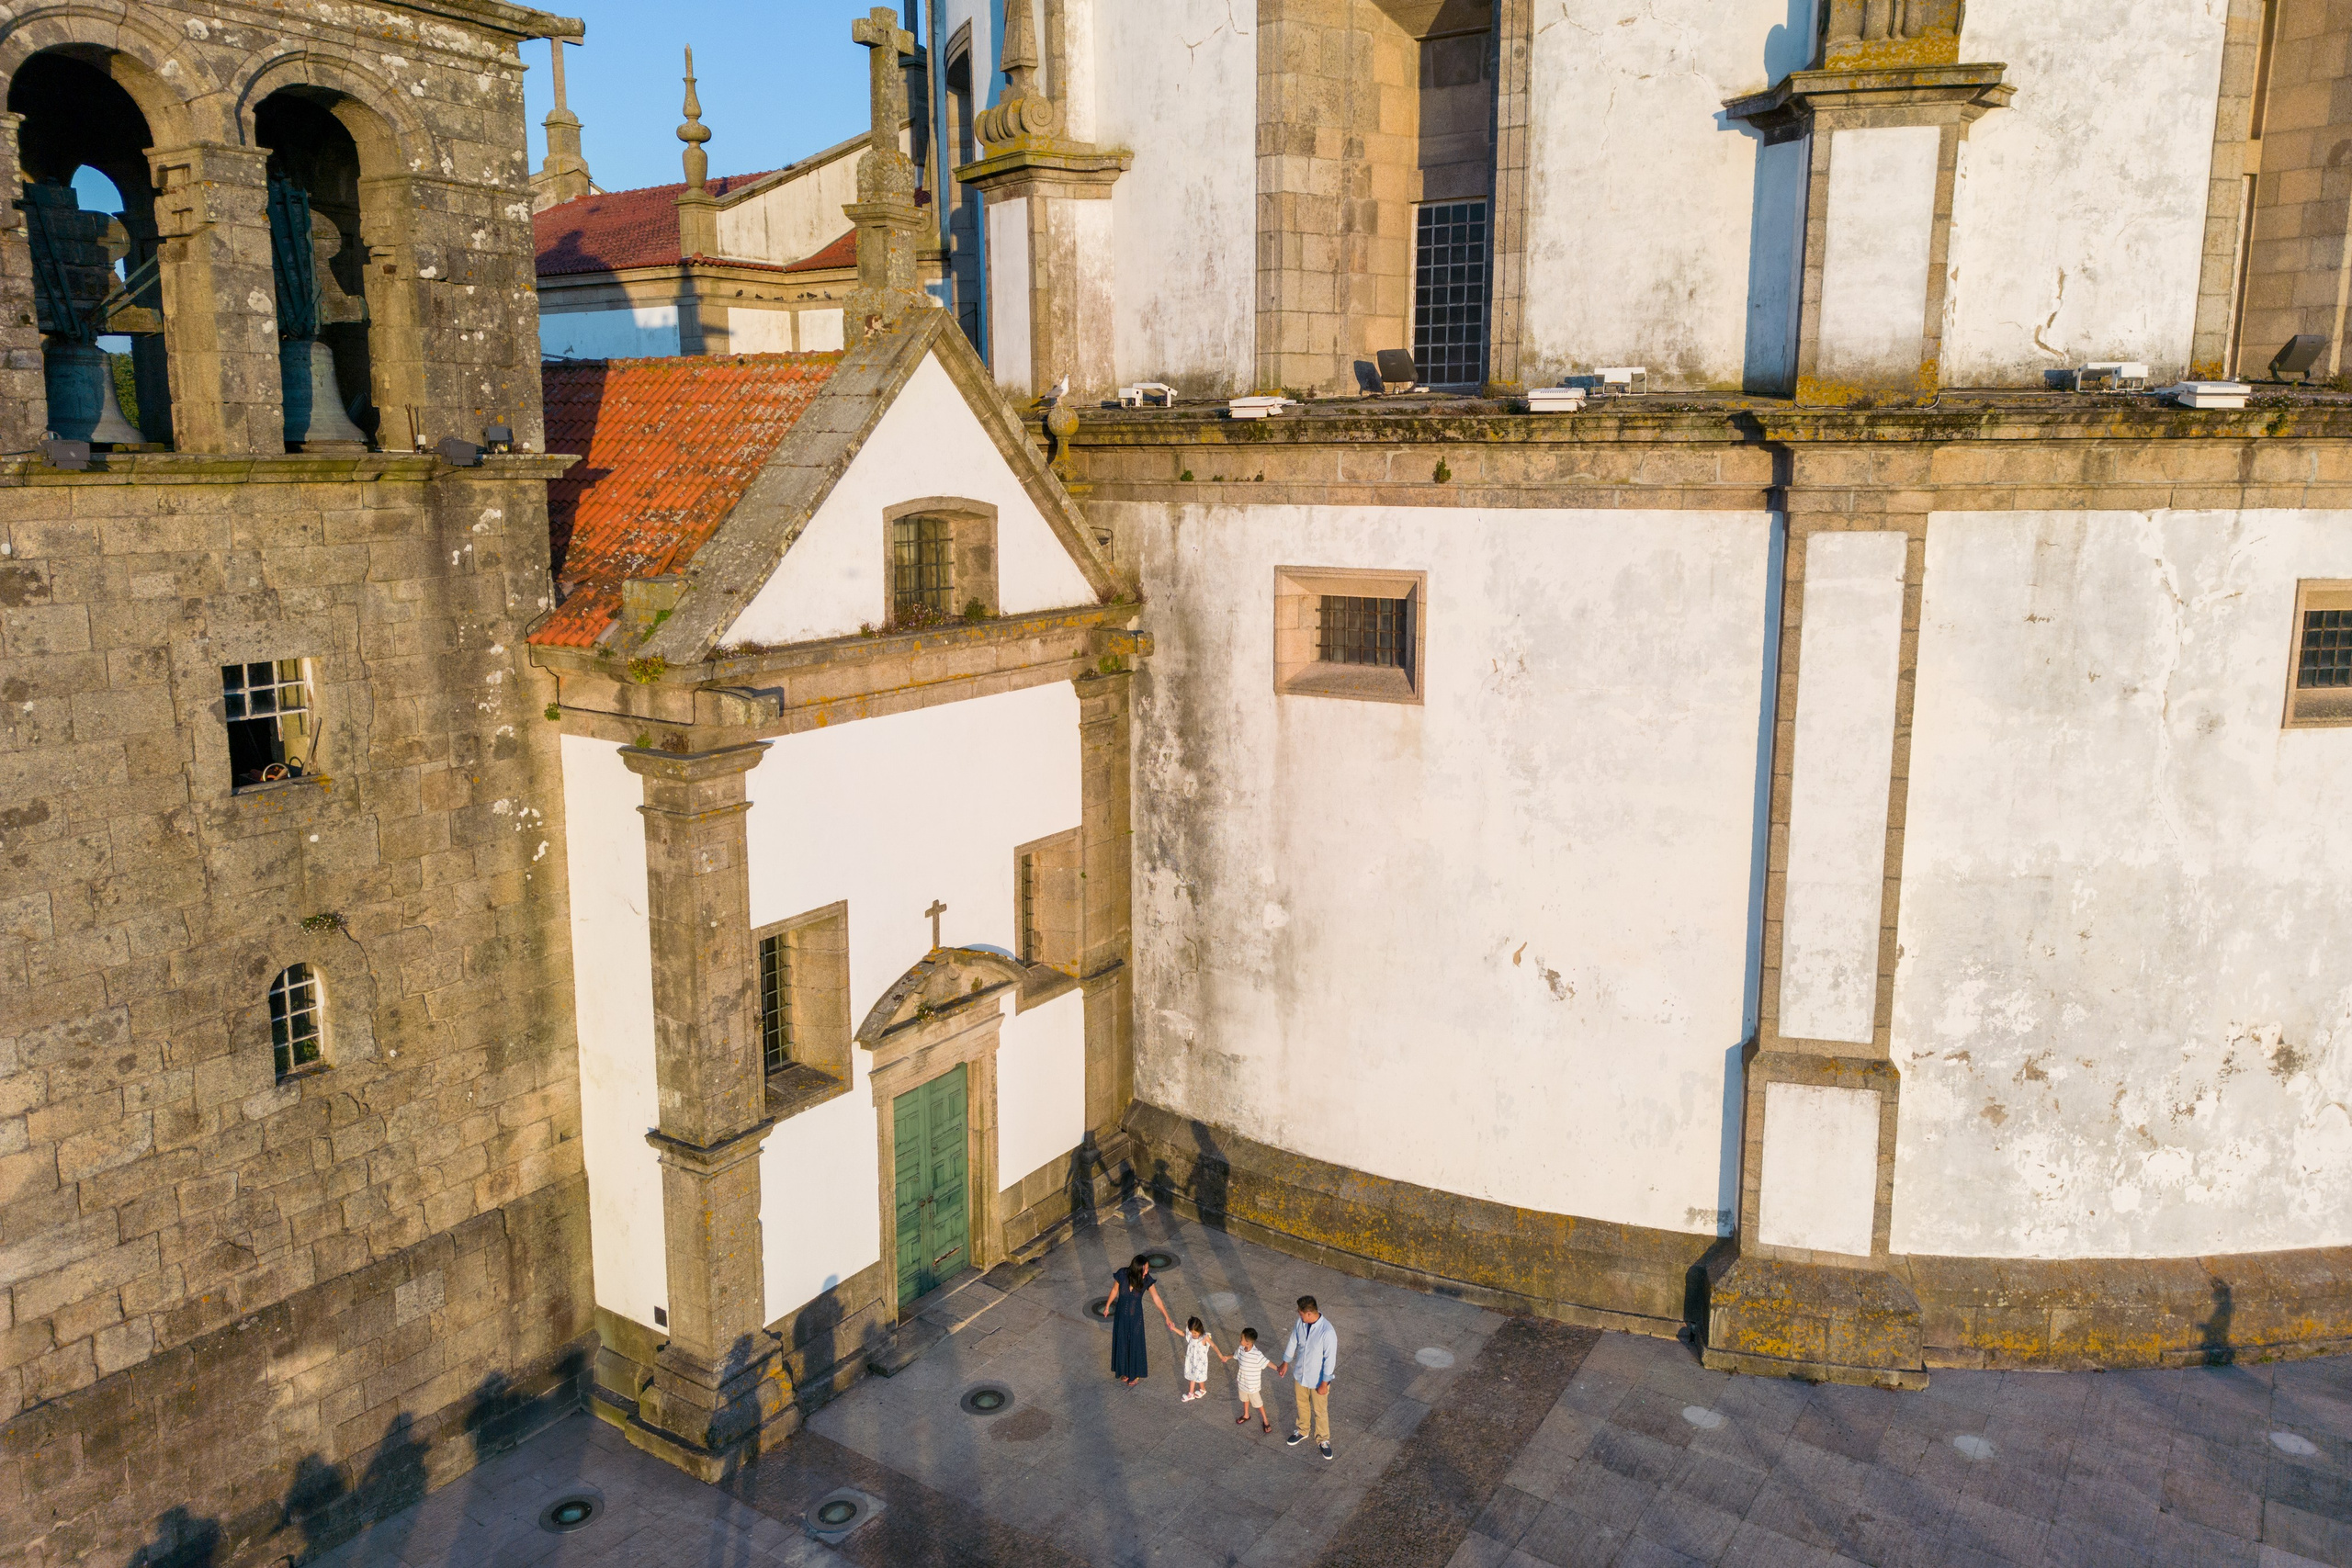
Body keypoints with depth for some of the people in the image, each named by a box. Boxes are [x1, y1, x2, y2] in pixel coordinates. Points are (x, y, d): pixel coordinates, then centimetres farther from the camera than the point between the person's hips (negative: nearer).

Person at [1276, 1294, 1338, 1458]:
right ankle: (1303, 1431, 52)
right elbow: (1293, 1342, 2)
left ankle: (1324, 1440, 40)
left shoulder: (1327, 1332, -35)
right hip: (1300, 1374, 5)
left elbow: (1330, 1359, -26)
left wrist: (1324, 1383, -18)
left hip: (1318, 1379, -5)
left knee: (1320, 1411, 16)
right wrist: (1285, 1363, 14)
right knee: (1302, 1405, 27)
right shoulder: (1301, 1322, -15)